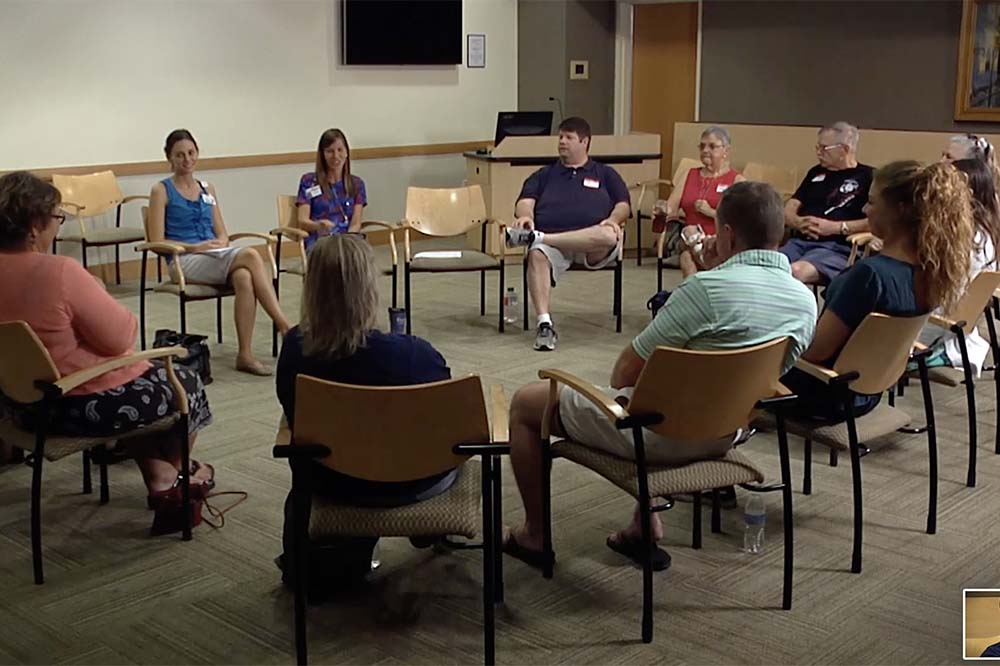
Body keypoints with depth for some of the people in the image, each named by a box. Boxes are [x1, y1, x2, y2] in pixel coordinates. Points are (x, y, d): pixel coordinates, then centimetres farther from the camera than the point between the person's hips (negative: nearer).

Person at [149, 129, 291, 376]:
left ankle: (245, 354, -33)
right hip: (184, 261, -5)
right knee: (251, 255, -30)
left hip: (216, 254, 5)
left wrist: (221, 242, -5)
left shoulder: (207, 189, 20)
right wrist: (194, 247, -14)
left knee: (244, 277, -33)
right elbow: (157, 242, -2)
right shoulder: (162, 191, 4)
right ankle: (284, 326, -32)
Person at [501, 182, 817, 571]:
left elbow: (627, 372, -15)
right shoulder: (806, 301, -5)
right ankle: (646, 526, 30)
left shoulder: (706, 287, -26)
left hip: (662, 434, -8)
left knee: (525, 402, 11)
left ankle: (534, 536, 23)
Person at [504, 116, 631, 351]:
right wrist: (526, 216, -10)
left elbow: (623, 205, 17)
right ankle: (544, 324, -44)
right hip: (551, 240, 1)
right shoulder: (545, 175, 30)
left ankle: (535, 236, -34)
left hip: (592, 246, 0)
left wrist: (614, 219, -7)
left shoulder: (605, 174, 28)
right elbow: (525, 202, 14)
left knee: (609, 236, -38)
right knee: (537, 255, -37)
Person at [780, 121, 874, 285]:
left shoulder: (868, 176, 7)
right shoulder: (816, 173, 25)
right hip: (799, 241, 6)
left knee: (795, 271, -38)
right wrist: (799, 222, -1)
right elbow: (788, 211, 23)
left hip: (838, 247, -6)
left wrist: (836, 227, -11)